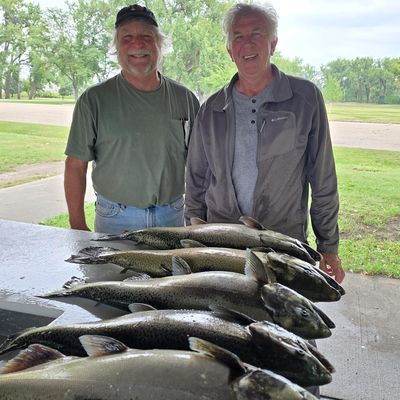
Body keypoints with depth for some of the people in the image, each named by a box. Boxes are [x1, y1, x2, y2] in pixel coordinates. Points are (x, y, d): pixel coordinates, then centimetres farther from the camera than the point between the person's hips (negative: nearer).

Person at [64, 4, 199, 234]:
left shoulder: (184, 98, 3)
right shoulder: (94, 100, -4)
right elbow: (76, 166, -4)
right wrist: (78, 227, -9)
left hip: (172, 215, 2)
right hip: (115, 219, -2)